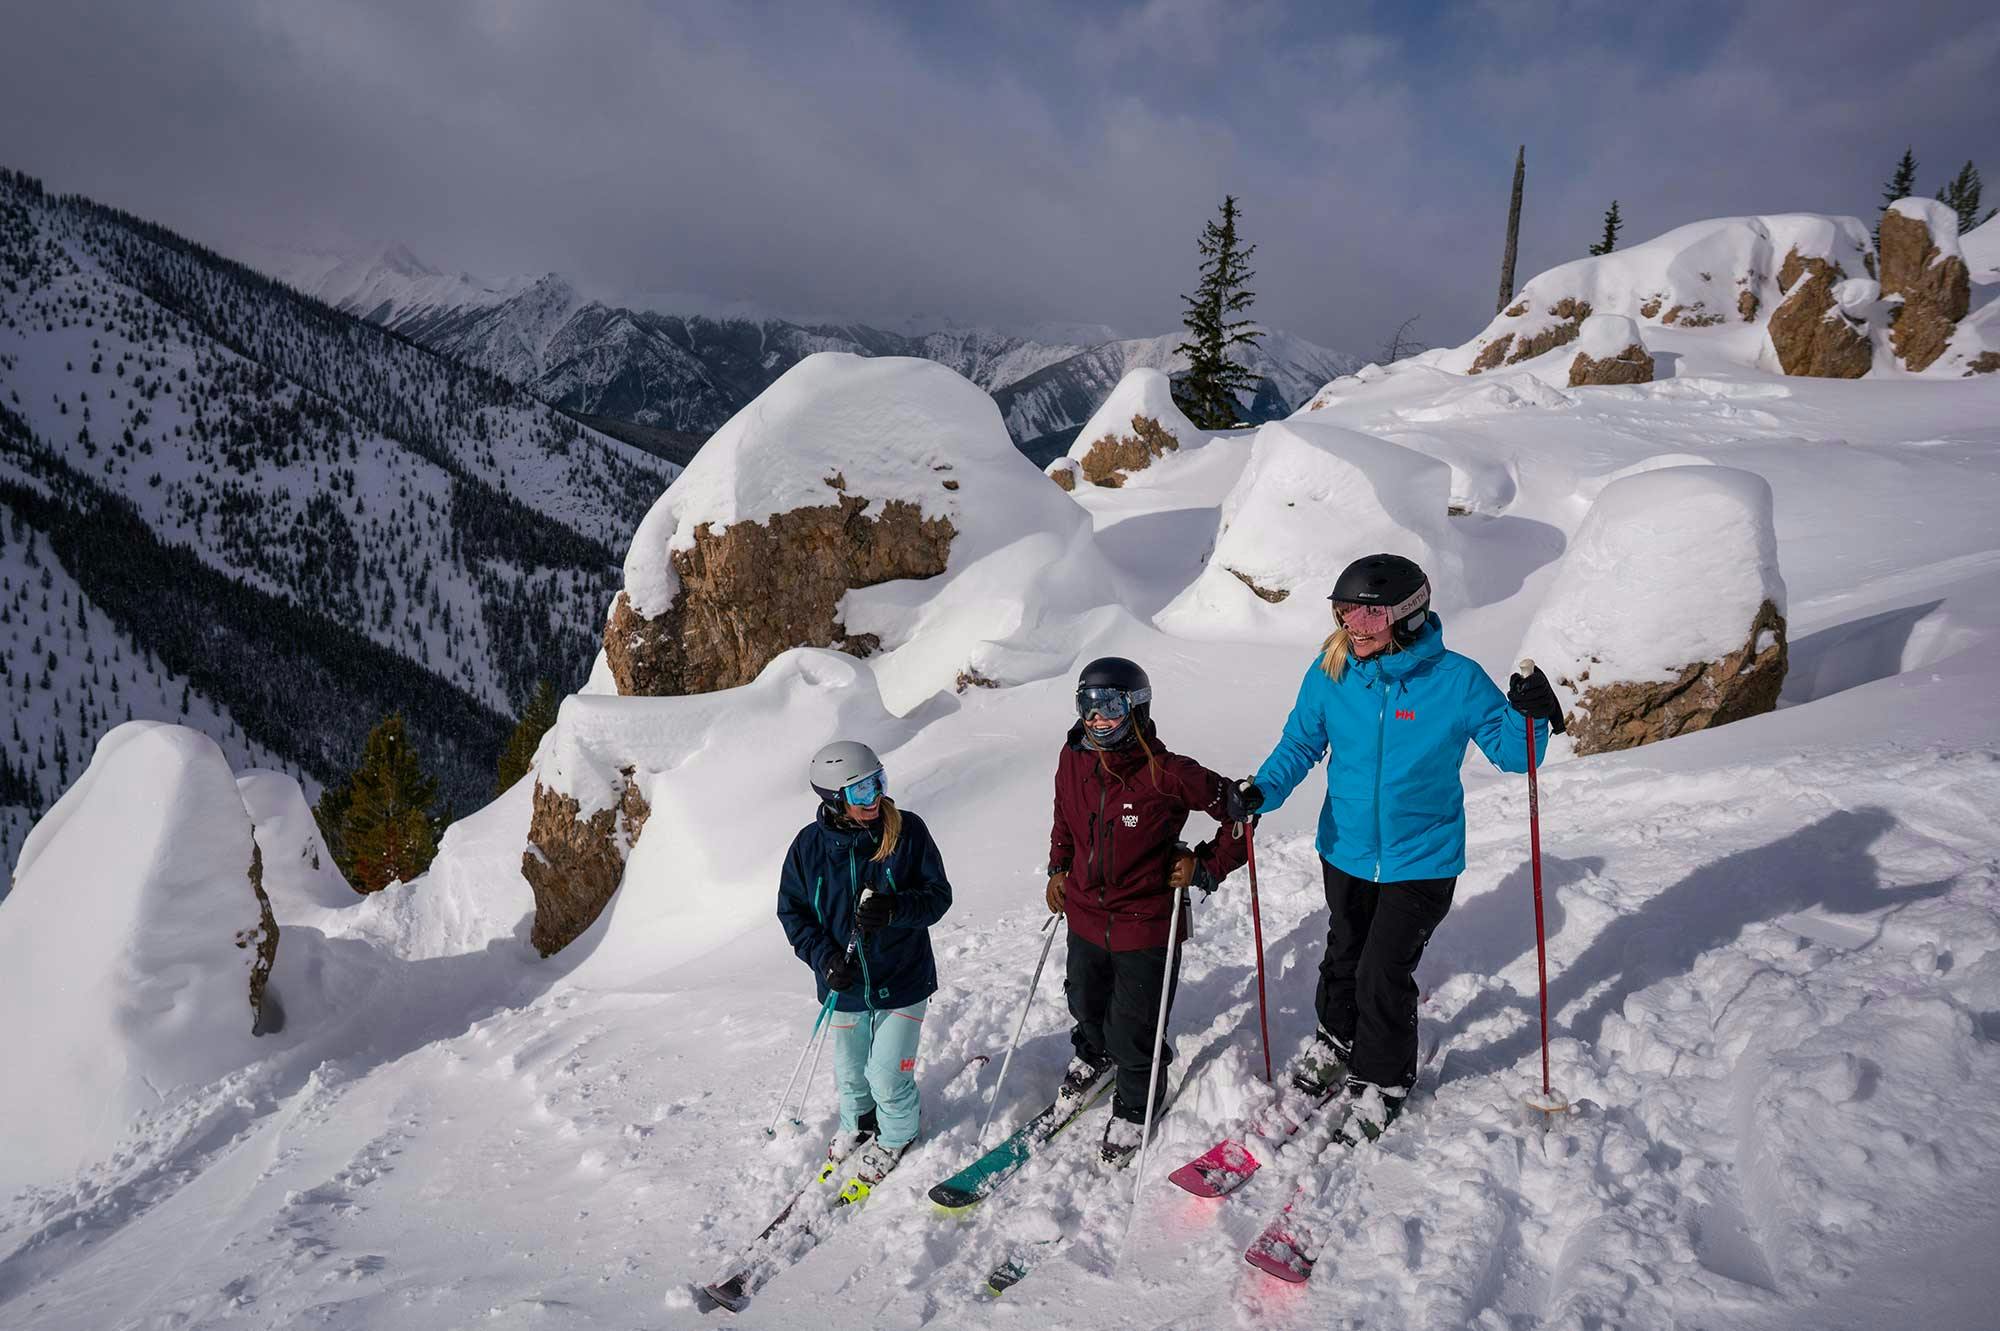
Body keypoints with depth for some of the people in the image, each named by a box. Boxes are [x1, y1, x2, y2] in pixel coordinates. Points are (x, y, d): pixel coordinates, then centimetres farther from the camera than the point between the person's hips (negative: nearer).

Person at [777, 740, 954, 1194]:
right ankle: (857, 1124, 53)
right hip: (844, 984, 2)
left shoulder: (908, 830, -16)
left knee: (888, 1076, 3)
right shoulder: (810, 844, -12)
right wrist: (824, 957, -17)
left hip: (902, 981, -2)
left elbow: (938, 895, -11)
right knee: (850, 1073, 21)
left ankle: (895, 1136, 36)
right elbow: (793, 913, -2)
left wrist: (895, 909, -31)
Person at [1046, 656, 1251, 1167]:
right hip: (1086, 917, 5)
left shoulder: (1168, 774, -24)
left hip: (1146, 927, -5)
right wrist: (1058, 868, 11)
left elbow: (1236, 811, -12)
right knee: (1085, 1004, 28)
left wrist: (1205, 866, -14)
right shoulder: (1073, 760, -8)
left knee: (1133, 1029, 10)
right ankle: (1092, 1055, 62)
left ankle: (1134, 1108, 39)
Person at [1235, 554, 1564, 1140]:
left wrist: (1528, 716, -30)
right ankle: (1335, 1042, 51)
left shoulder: (1455, 679, -17)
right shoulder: (1330, 672, -10)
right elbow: (1301, 742, -1)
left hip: (1420, 859, -3)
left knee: (1383, 975, 0)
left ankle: (1382, 1081, 28)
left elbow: (1509, 753, -8)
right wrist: (1263, 790, -18)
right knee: (1343, 958, 21)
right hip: (1346, 850, 3)